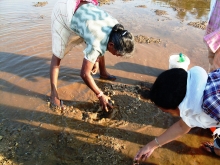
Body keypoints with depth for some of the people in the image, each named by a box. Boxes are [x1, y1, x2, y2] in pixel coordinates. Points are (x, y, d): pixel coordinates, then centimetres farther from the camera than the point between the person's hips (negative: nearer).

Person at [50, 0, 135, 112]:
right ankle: (54, 94, 2)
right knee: (58, 55, -7)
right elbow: (84, 74, -29)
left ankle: (103, 73, 33)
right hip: (63, 13, -7)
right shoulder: (98, 43, -37)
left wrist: (96, 60, 3)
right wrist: (100, 95, -20)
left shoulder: (117, 29, -16)